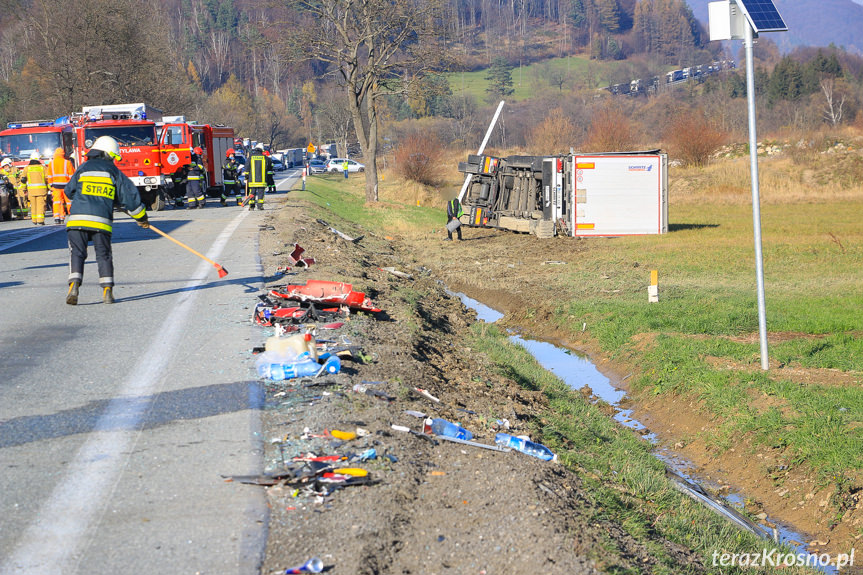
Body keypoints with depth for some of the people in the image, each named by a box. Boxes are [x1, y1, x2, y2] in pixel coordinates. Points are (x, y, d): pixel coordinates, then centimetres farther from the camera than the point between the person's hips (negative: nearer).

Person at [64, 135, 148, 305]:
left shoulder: (83, 168, 9)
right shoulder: (114, 171, 8)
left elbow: (69, 191, 17)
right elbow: (129, 194, 8)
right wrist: (141, 217, 19)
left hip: (78, 219, 0)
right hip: (102, 221, 0)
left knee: (77, 253, 4)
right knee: (104, 255, 10)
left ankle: (74, 285, -13)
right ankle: (107, 290, 2)